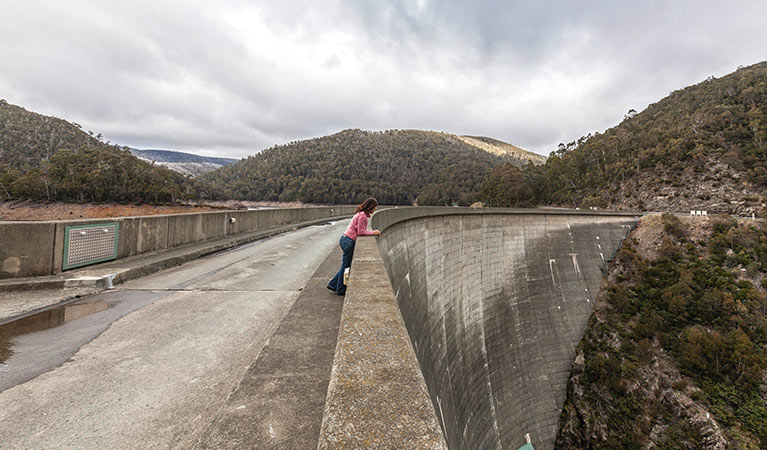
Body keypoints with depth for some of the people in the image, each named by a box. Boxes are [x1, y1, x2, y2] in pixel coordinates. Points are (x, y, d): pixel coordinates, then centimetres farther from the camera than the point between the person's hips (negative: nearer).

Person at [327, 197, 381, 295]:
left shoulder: (362, 214, 15)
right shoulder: (362, 215, -16)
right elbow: (361, 232, -18)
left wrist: (372, 232, 5)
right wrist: (373, 233, -8)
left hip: (346, 239, 10)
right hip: (348, 241, -10)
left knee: (346, 265, 17)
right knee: (346, 266, 3)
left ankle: (333, 284, 26)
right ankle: (341, 290, 16)